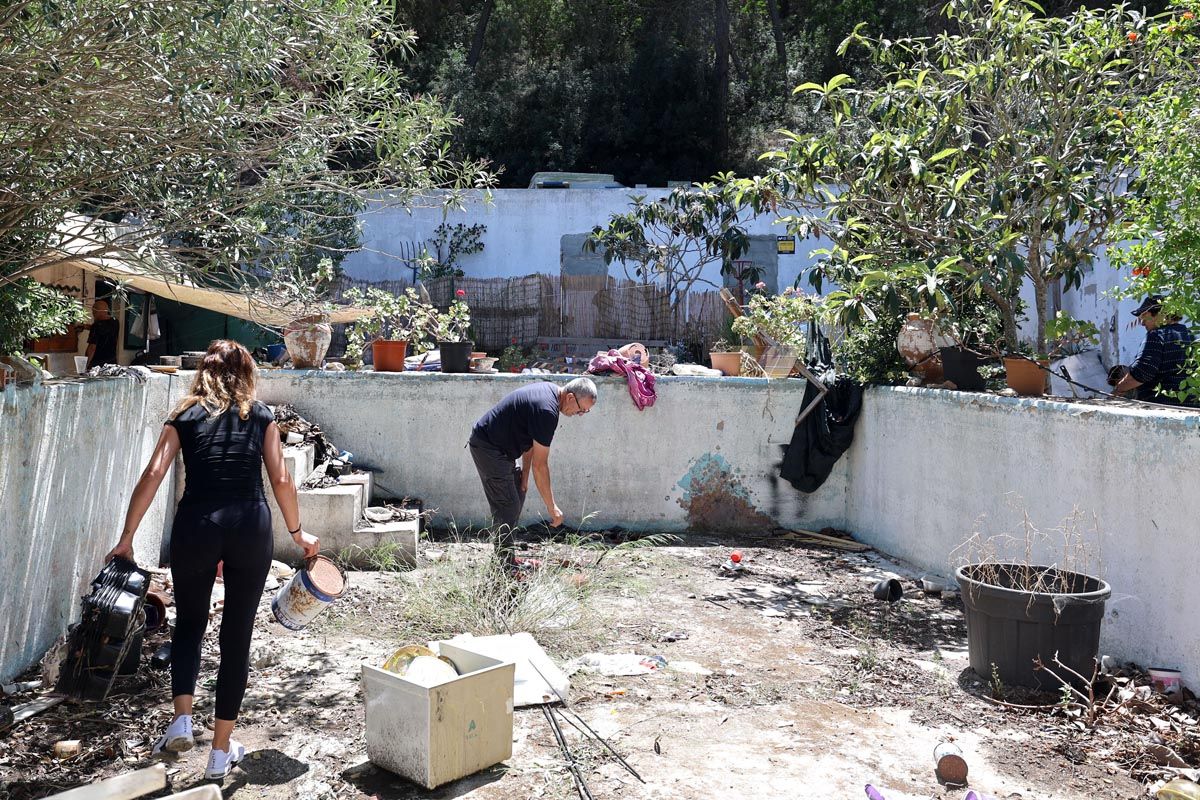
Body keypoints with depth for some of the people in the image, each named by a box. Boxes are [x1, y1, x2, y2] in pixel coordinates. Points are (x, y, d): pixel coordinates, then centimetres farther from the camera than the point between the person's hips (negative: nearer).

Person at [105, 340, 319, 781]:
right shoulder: (260, 415, 12)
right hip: (250, 527, 0)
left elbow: (152, 476, 2)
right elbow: (281, 481, 7)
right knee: (237, 636, 9)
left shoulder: (184, 417, 12)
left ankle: (182, 720, 8)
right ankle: (221, 752, 17)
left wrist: (126, 538, 7)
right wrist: (297, 532, 18)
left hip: (196, 525, 0)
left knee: (189, 621, 23)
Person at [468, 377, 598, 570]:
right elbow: (540, 465, -22)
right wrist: (551, 507, -16)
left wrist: (524, 475, 8)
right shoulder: (547, 411, -26)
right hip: (487, 448, -11)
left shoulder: (550, 389, 4)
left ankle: (508, 559, 22)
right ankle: (505, 568, -4)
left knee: (517, 496, 15)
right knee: (507, 507, -10)